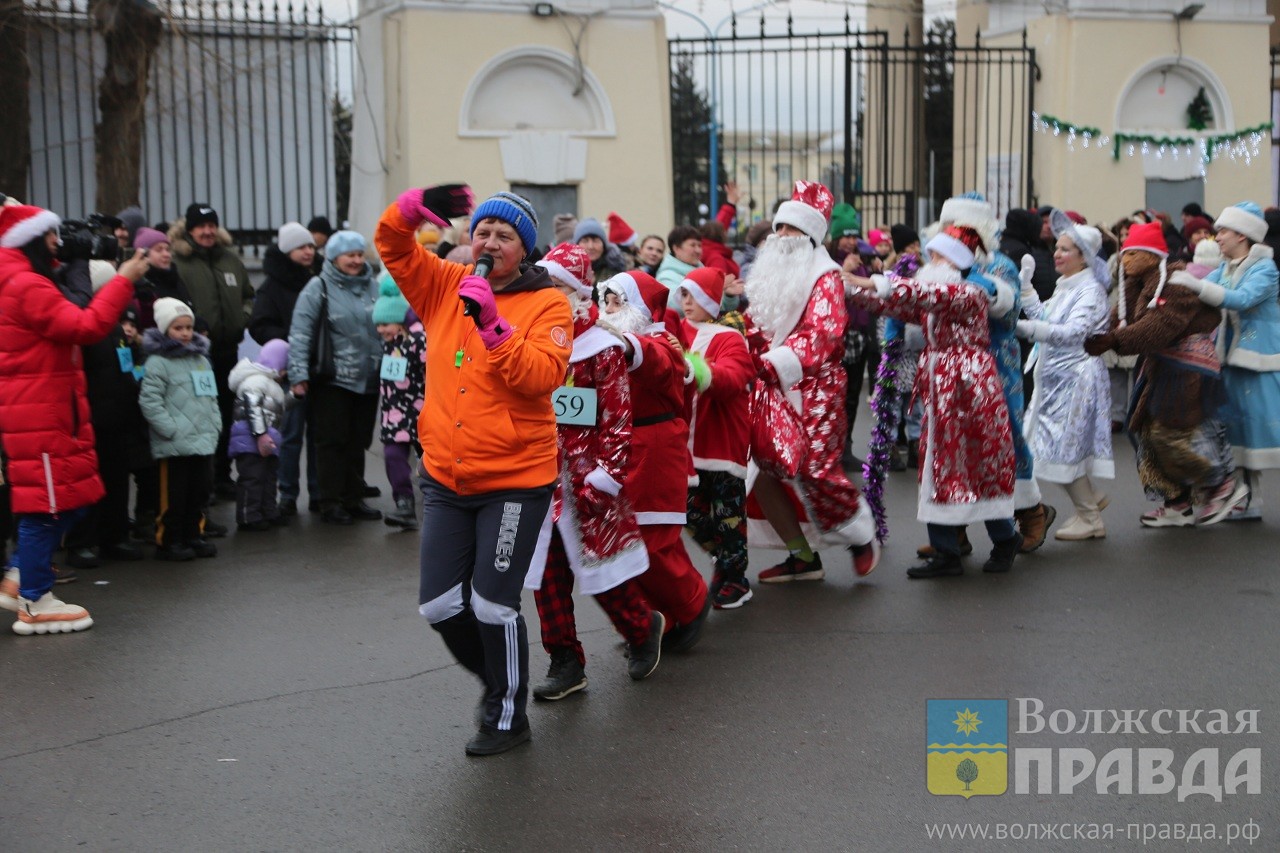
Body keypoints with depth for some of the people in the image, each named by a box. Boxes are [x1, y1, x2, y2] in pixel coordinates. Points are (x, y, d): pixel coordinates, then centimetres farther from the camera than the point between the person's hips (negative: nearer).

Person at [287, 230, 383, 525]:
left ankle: (354, 499, 21)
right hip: (333, 379, -5)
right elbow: (300, 333, -9)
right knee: (332, 442, 0)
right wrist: (298, 374, -16)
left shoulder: (372, 286, 9)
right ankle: (330, 504, 8)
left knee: (358, 442, 11)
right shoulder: (319, 288, -6)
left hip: (369, 380, 5)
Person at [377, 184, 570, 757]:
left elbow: (543, 376, -19)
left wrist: (494, 324, -26)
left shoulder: (546, 303, -6)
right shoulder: (445, 287, 7)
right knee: (439, 606, 8)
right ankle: (495, 679, 36)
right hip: (445, 478, 5)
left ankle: (507, 717, 20)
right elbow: (392, 246, 5)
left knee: (493, 607, -3)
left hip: (515, 480, -5)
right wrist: (413, 207, -15)